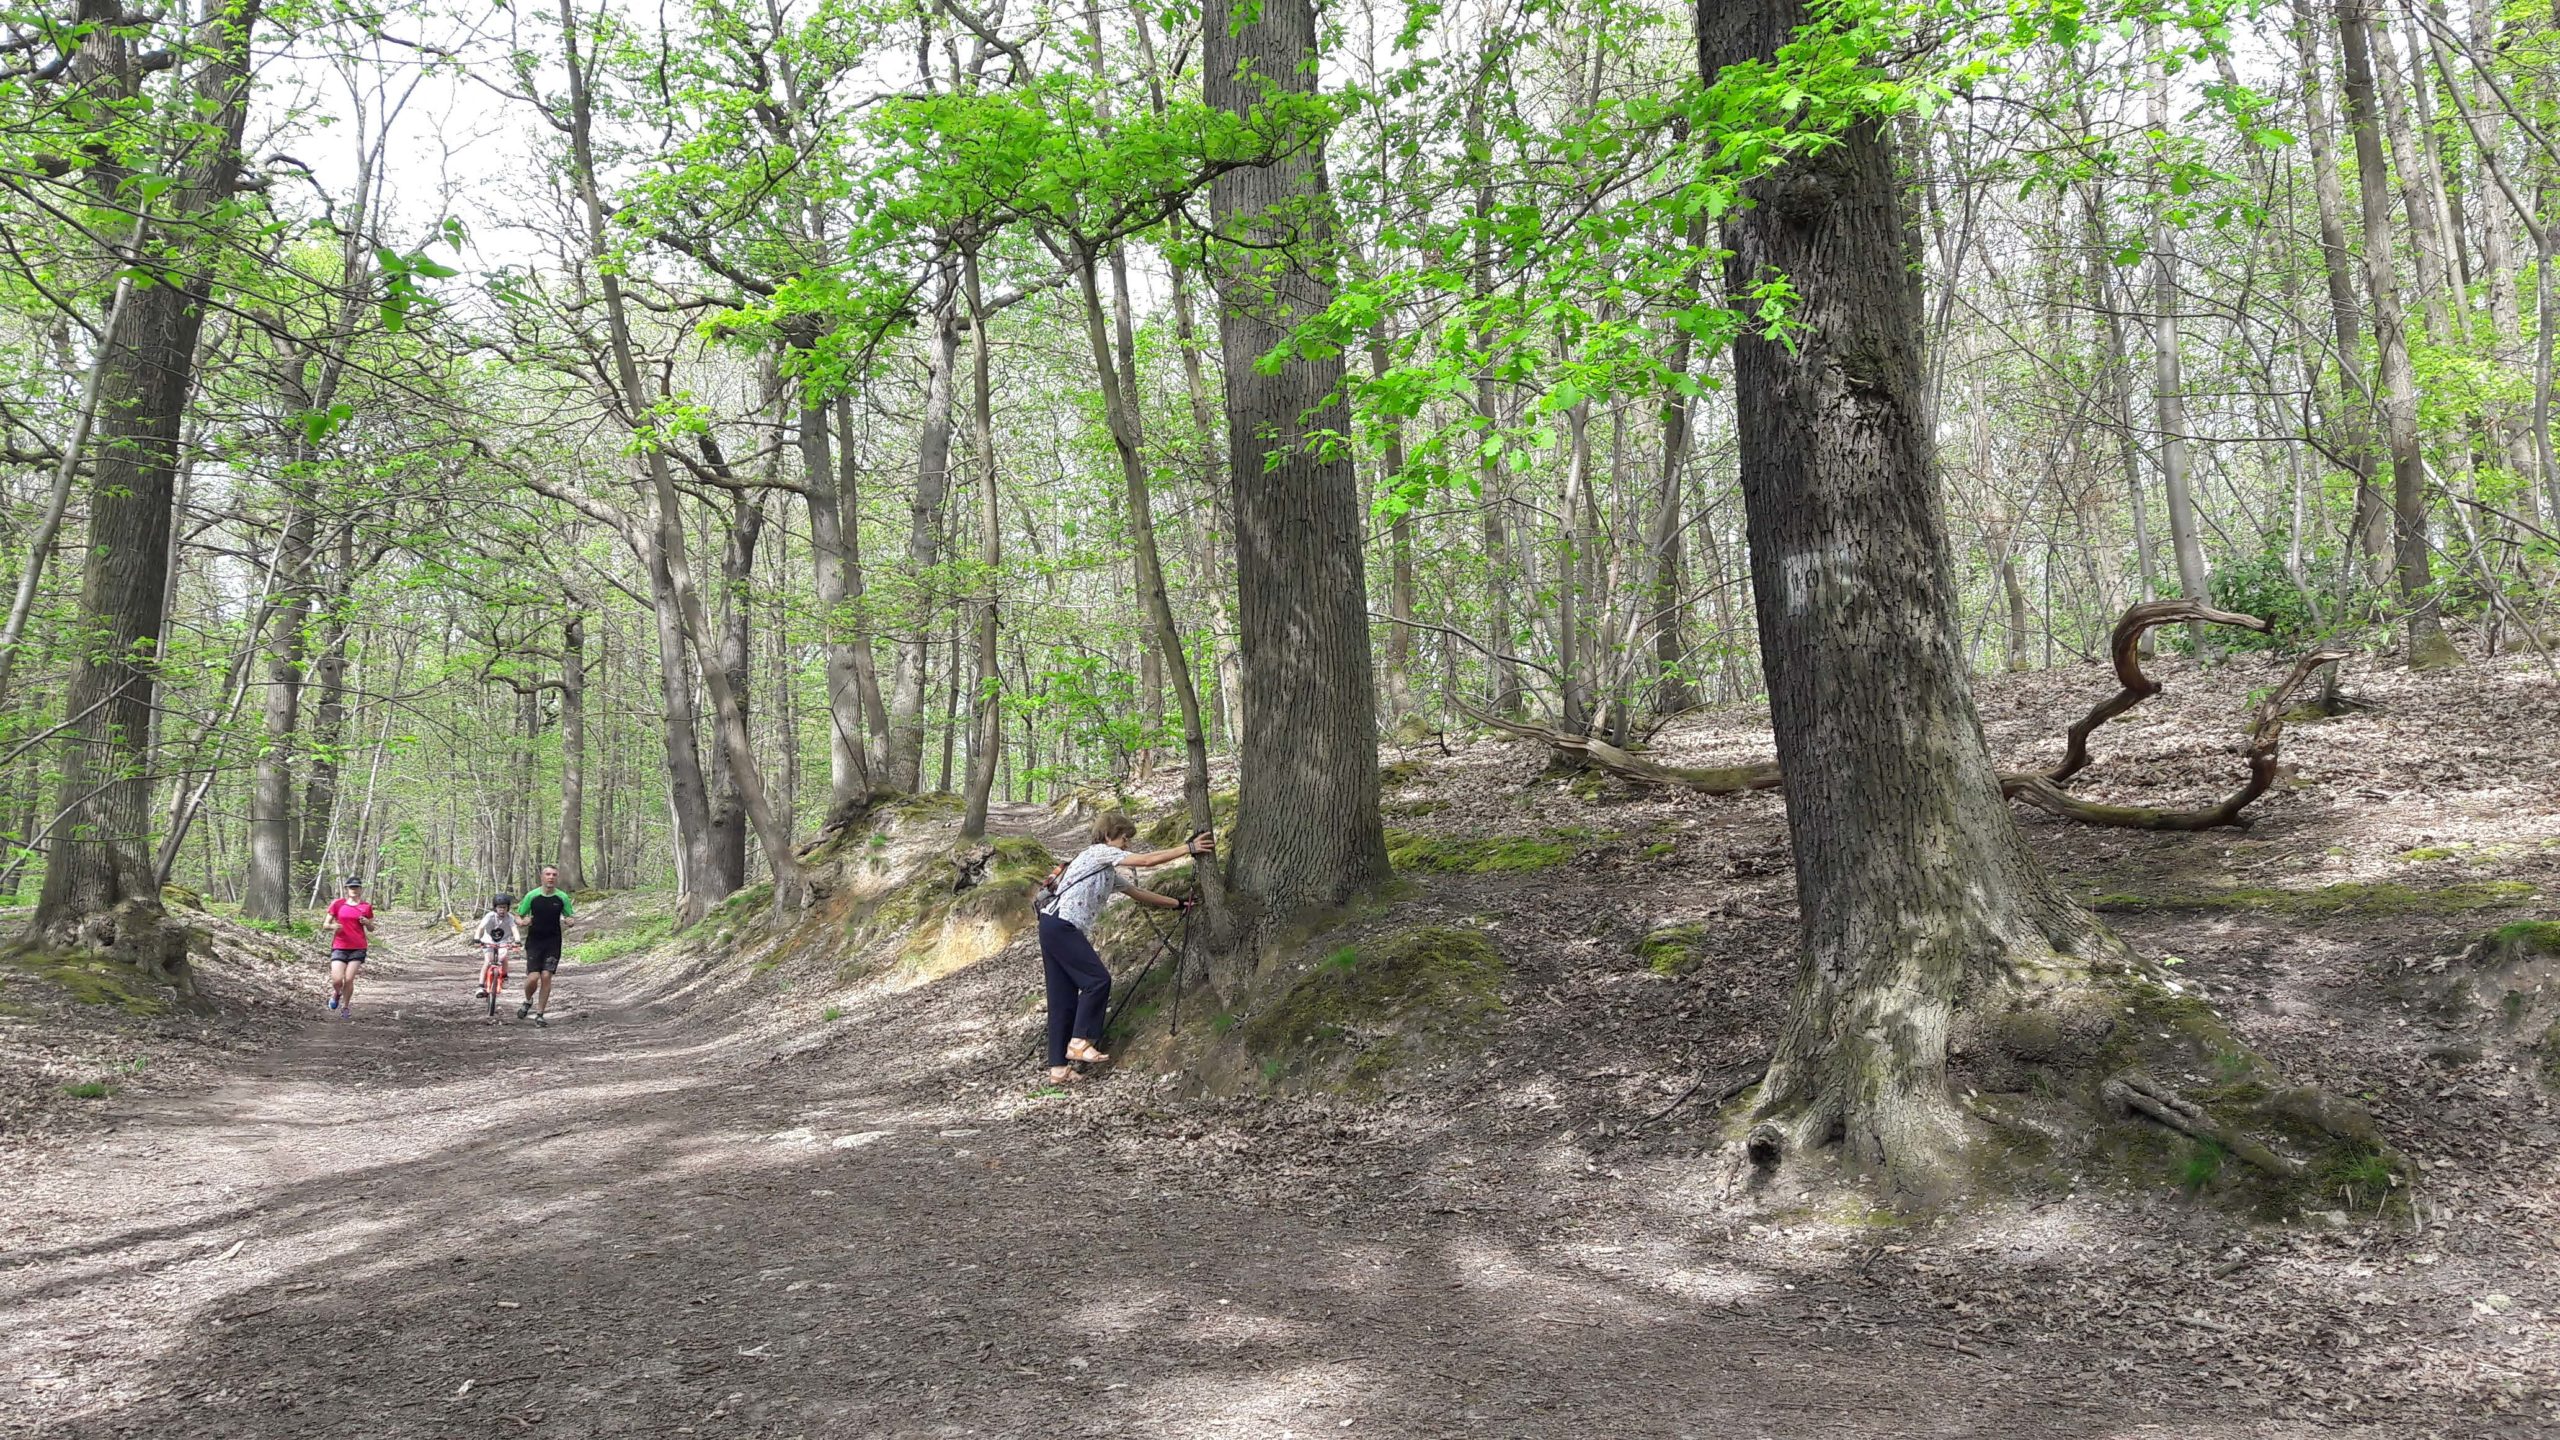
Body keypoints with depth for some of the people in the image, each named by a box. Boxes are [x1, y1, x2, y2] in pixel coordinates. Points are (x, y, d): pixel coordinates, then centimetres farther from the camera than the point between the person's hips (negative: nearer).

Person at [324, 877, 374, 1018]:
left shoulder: (366, 906, 5)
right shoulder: (337, 904, 2)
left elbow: (371, 929, 14)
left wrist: (367, 922, -8)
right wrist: (333, 926, -16)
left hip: (358, 948, 0)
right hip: (339, 947, 0)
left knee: (349, 979, -5)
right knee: (337, 980, -11)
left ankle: (346, 1007, 16)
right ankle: (337, 993, 25)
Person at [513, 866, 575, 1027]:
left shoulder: (562, 897, -1)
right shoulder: (532, 896, -4)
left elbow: (569, 917, 10)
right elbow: (519, 916, 6)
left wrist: (569, 922, -14)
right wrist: (524, 922, -17)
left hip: (553, 943, 1)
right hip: (534, 941, -1)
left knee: (546, 977, -6)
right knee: (533, 977, -12)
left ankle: (540, 1014, 6)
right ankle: (528, 1001, 21)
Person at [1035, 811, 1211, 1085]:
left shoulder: (1110, 872, 25)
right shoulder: (1099, 852, -2)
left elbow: (1139, 893, 30)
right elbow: (1147, 861, -8)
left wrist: (1177, 904, 29)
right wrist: (1188, 848, -5)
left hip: (1056, 929, 10)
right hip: (1060, 926, -10)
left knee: (1063, 998, 6)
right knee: (1097, 980, -10)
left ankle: (1058, 1067, 6)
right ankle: (1079, 1042, -7)